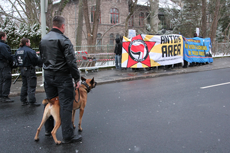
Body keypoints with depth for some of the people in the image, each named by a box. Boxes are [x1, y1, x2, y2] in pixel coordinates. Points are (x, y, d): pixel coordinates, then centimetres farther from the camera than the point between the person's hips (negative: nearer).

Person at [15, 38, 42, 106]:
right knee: (31, 86, -3)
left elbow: (17, 60, 13)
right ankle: (32, 102, -1)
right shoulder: (29, 51, -18)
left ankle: (23, 100, 22)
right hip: (29, 70, -8)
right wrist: (40, 60, 1)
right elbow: (36, 60, -18)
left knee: (24, 85, 18)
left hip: (22, 69, 8)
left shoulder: (17, 51, 8)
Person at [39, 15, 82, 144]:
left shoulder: (43, 40, 11)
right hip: (63, 77, -7)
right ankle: (68, 136, 3)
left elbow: (43, 58, 16)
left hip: (48, 76, 8)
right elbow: (71, 61, -17)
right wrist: (77, 78, -12)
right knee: (66, 105, -2)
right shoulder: (63, 40, -14)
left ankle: (49, 129, 33)